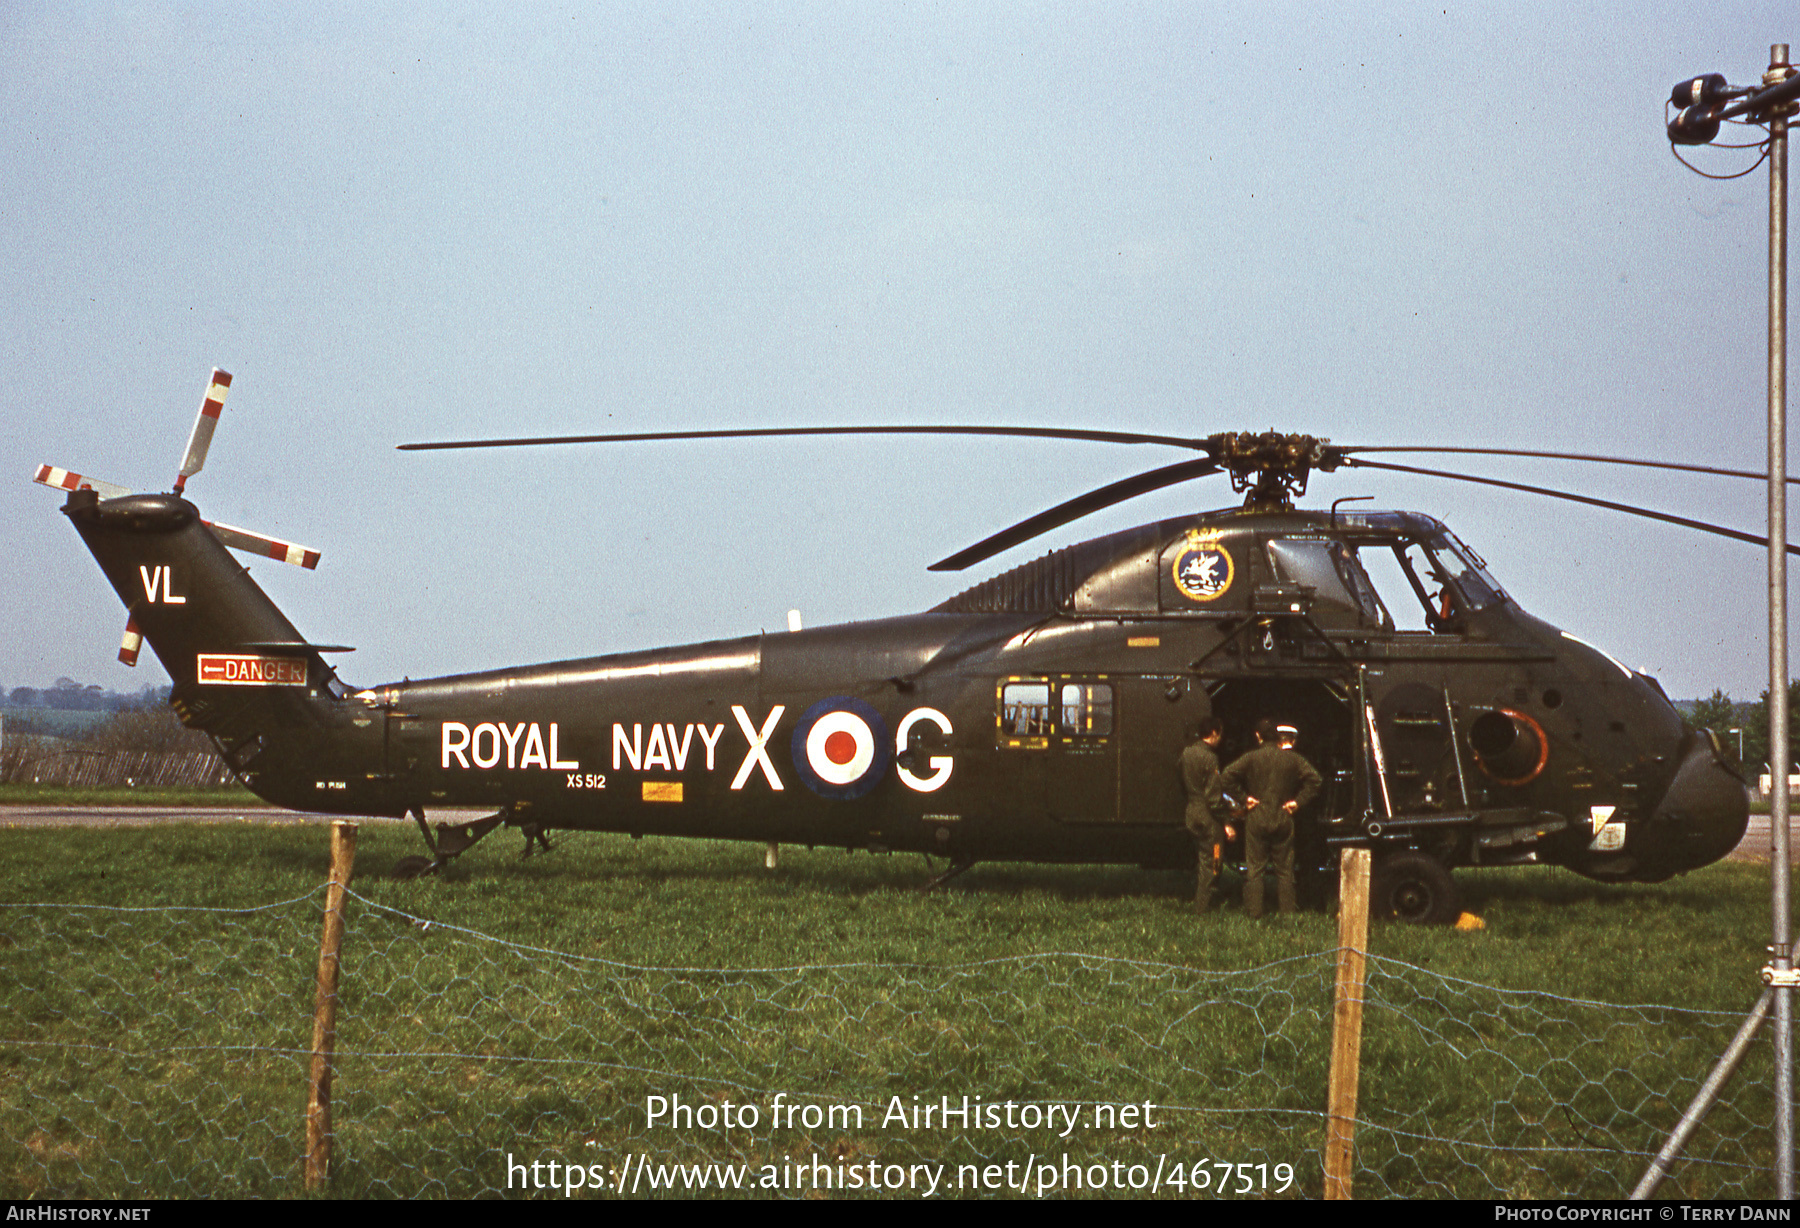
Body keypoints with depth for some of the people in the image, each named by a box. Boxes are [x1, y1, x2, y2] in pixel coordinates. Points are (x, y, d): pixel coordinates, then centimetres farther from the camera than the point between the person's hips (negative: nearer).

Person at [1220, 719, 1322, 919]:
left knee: (1254, 869, 4)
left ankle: (1253, 911, 2)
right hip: (1283, 819, 1)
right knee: (1284, 869, 9)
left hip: (1256, 820, -1)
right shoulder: (1291, 758, -2)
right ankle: (1287, 909, 10)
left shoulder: (1251, 758, -6)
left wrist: (1244, 797, -4)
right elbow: (1315, 780, -6)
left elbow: (1226, 779, -12)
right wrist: (1298, 801, -1)